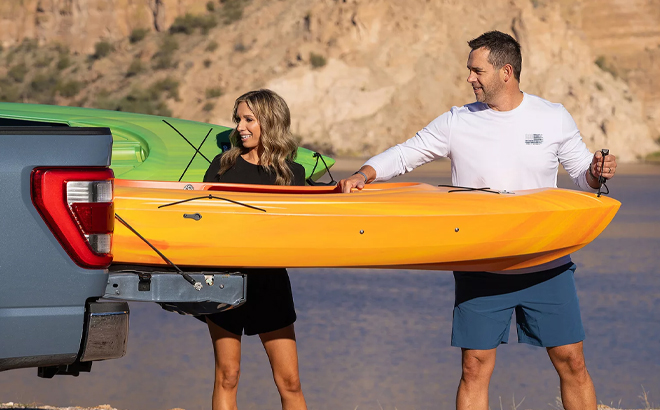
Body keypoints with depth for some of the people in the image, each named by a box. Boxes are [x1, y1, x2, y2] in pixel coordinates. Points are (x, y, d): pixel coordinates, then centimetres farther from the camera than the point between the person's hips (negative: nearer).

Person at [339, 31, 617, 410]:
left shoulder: (554, 118, 3)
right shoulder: (457, 123, 3)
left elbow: (582, 174, 10)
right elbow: (404, 155, 6)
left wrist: (597, 173, -12)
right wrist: (364, 174, -11)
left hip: (546, 263, 0)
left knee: (571, 360, 1)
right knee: (475, 367, -1)